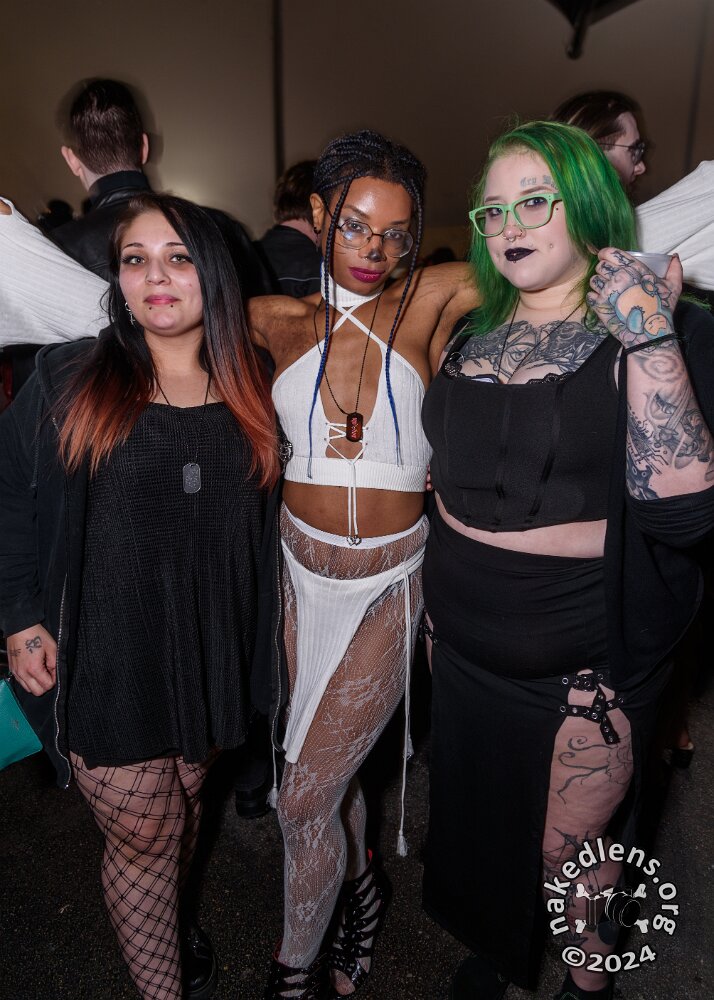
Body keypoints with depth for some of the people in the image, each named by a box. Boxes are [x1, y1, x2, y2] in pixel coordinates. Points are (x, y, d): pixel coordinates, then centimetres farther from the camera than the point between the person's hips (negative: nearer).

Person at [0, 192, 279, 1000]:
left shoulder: (247, 390, 2)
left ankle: (166, 921, 51)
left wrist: (250, 645, 3)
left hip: (208, 652, 3)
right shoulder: (69, 379, -5)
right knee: (142, 834, 7)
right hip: (105, 658, -3)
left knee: (184, 804, 21)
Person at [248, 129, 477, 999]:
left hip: (392, 583, -3)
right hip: (302, 574, 3)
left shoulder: (430, 302, -6)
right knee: (327, 770, 20)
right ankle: (360, 886, 53)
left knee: (305, 800, 2)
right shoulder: (279, 321, -1)